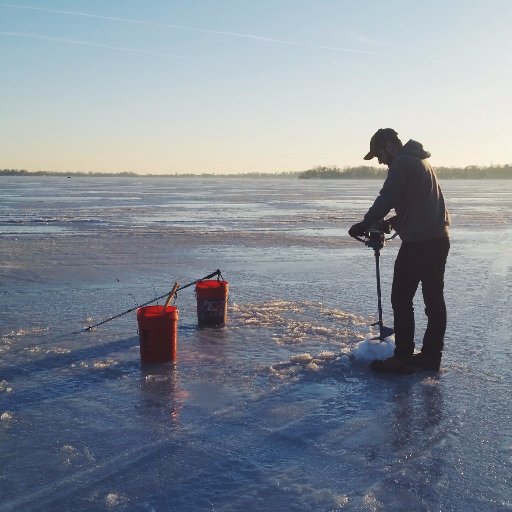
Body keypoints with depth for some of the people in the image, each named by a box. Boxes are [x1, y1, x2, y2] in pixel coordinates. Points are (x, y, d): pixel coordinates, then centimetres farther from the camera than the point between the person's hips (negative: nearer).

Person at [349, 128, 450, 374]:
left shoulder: (403, 162, -9)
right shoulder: (420, 161, 22)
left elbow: (386, 199, -15)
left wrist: (364, 225, -4)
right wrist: (390, 222, 19)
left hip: (418, 241, -10)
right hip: (438, 238, 10)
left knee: (401, 299, -4)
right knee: (434, 298, 10)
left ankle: (403, 358, 0)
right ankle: (431, 355, 17)